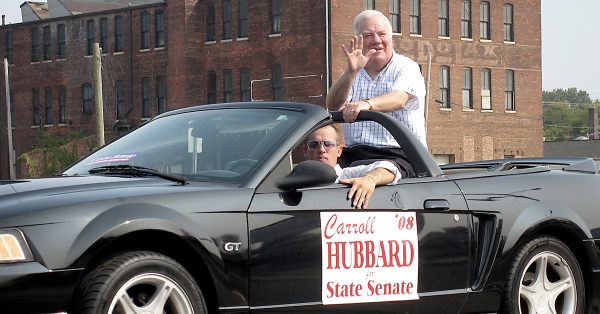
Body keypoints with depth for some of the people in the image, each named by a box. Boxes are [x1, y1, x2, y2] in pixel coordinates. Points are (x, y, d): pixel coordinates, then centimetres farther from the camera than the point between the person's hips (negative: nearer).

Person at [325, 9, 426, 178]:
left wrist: (366, 104, -38)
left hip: (398, 155, -4)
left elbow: (400, 99, -17)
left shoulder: (406, 68, 5)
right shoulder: (353, 75, 18)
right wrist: (351, 72, -19)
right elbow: (333, 106, -1)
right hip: (353, 154, 4)